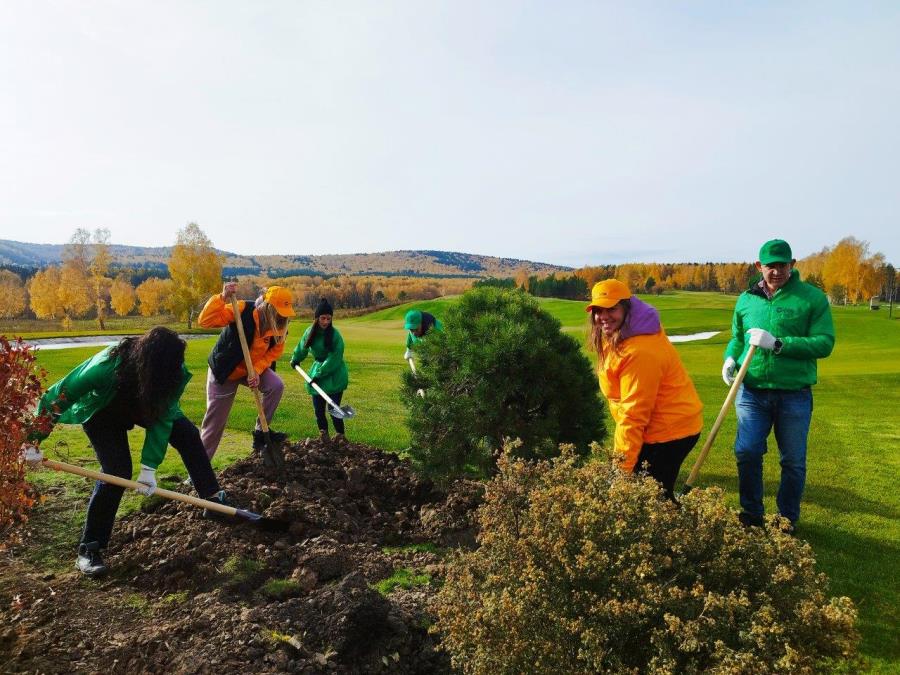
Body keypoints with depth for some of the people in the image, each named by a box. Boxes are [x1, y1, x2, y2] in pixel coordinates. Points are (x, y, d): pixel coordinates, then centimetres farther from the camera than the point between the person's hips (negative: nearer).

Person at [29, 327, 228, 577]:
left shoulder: (172, 371, -32)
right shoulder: (106, 365, -43)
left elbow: (163, 417, -27)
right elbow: (58, 395, -33)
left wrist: (149, 466, -31)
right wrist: (34, 439, -31)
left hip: (144, 406, 4)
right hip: (103, 414, -4)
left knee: (187, 434, -7)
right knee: (117, 472, -19)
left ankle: (213, 499, 8)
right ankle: (89, 549, -5)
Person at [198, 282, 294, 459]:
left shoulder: (279, 325, -15)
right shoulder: (243, 310, -29)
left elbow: (274, 351, -7)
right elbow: (205, 321, -35)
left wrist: (257, 370, -23)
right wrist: (223, 298, -47)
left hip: (253, 369, 4)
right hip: (224, 370, -4)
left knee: (276, 386, -24)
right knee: (215, 421, 3)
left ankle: (260, 432, -5)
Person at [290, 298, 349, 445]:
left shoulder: (335, 335, -18)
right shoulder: (310, 332, -2)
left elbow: (334, 358, -21)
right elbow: (302, 347, 18)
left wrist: (319, 374, -21)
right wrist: (295, 360, 33)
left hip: (335, 375, -5)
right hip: (317, 370, 5)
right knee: (318, 406, 5)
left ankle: (340, 434, 5)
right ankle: (323, 431, 24)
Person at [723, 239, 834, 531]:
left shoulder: (813, 298, -5)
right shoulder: (746, 299, 7)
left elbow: (824, 342, -13)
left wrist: (778, 344, -22)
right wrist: (730, 357, -2)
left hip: (794, 395, -2)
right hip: (752, 392, 2)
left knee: (793, 461, 10)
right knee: (746, 453, 2)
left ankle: (788, 519, 28)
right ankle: (751, 513, 22)